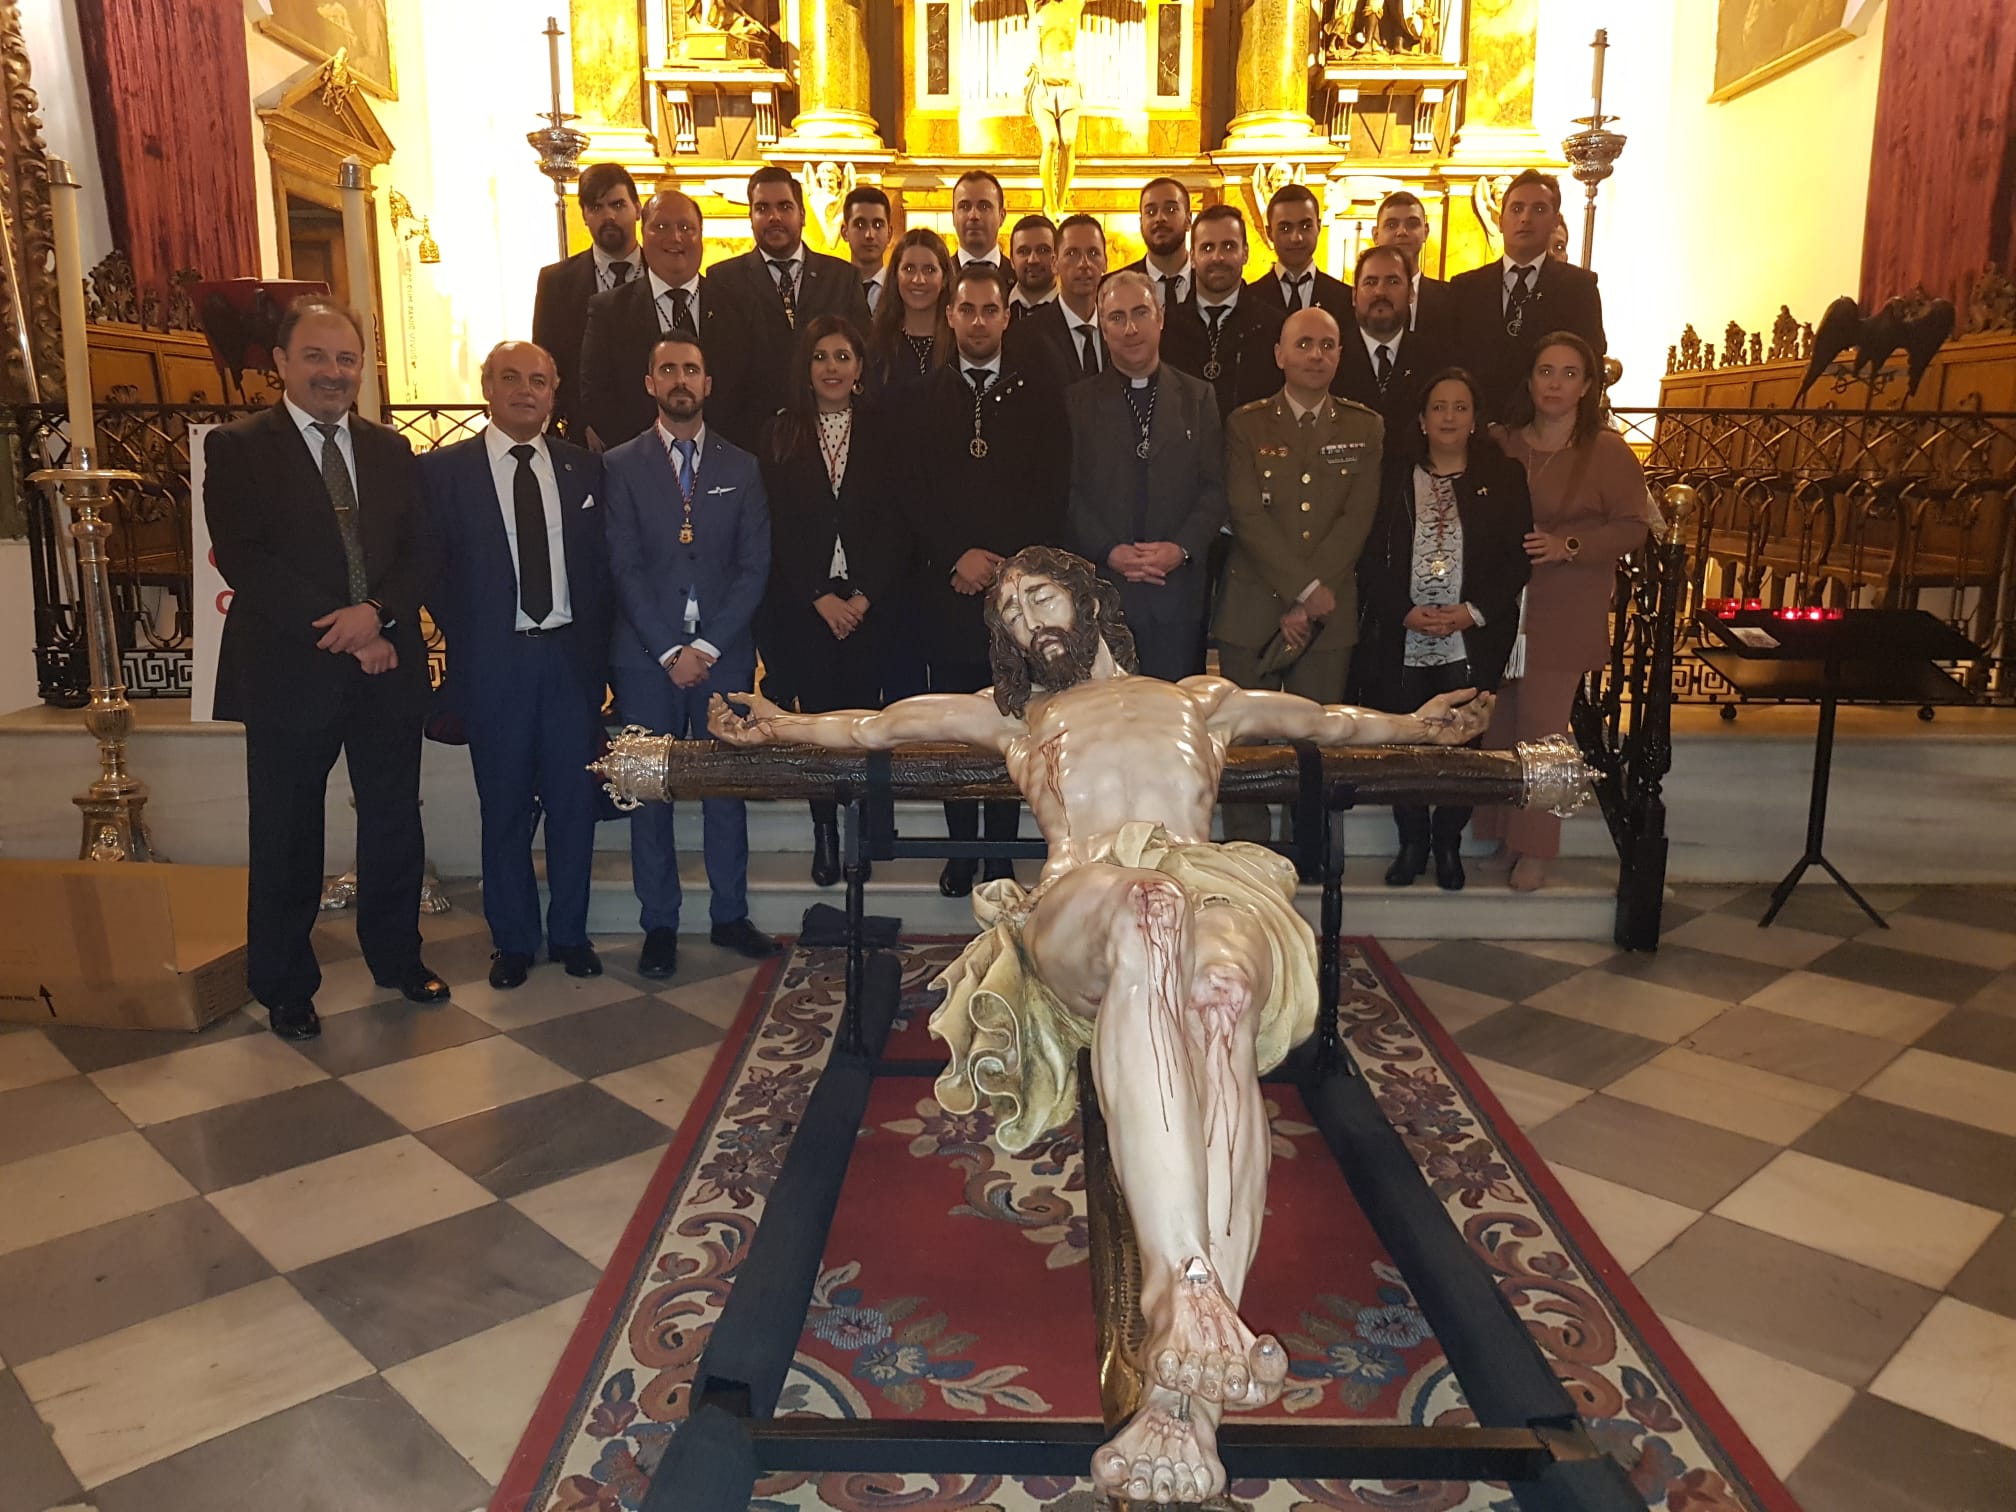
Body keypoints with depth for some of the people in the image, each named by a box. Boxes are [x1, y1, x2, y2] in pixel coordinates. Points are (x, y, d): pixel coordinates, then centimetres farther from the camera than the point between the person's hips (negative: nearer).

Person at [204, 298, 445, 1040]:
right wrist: (341, 633, -17)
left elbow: (423, 551, 4)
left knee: (394, 821, 12)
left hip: (387, 665, 4)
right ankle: (285, 987, 22)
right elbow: (243, 559, -12)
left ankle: (397, 957, 30)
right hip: (290, 672, -3)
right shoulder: (237, 448, -2)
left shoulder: (391, 450, 11)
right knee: (286, 838, 7)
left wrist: (376, 612, -15)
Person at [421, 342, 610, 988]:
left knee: (575, 802, 8)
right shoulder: (443, 469, 1)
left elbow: (603, 563, 7)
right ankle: (512, 941, 22)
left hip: (573, 656, 2)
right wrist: (470, 641, -4)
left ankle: (569, 933, 23)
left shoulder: (584, 467, 9)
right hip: (495, 663, -2)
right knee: (505, 809, 7)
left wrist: (597, 643, -2)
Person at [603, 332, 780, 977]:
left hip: (723, 652, 1)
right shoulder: (620, 465, 5)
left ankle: (730, 916, 18)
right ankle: (659, 925, 14)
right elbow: (625, 568, -2)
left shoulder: (741, 468, 9)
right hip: (646, 655, -1)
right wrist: (669, 651, -10)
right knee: (649, 792, 3)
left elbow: (754, 566, 3)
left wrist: (708, 645, -8)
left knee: (726, 788, 6)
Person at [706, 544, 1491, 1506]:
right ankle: (1190, 1296, -54)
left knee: (1222, 994, -39)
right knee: (1148, 912, -42)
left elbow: (1327, 720, 44)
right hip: (1077, 910, -1)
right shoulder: (1009, 714, 38)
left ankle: (1179, 1389, -50)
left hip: (1218, 894, 1)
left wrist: (1416, 726, 33)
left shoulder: (1201, 698, 39)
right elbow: (871, 727, 35)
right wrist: (776, 726, 24)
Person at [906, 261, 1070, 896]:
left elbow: (1052, 493, 2)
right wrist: (957, 556, -8)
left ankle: (1001, 853, 9)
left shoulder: (1042, 395, 9)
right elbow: (913, 493, 4)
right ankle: (960, 850, 14)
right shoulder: (925, 396, 11)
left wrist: (1006, 563, -8)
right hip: (946, 584, 1)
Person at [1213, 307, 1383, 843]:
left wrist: (1307, 606, -11)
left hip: (1330, 612, 1)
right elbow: (1246, 515, -6)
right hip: (1252, 609, -1)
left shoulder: (1364, 427, 9)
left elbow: (1357, 518, -1)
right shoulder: (1245, 424, 5)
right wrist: (1306, 588, -13)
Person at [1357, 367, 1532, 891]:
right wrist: (1406, 612, -11)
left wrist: (1472, 612, -11)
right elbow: (1371, 558, 2)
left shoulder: (1503, 479, 5)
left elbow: (1517, 558, 2)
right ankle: (1412, 843, 19)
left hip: (1472, 642, 0)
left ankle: (1448, 844, 19)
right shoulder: (1395, 477, 5)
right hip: (1401, 641, 0)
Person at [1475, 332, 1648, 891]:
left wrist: (1569, 546, -17)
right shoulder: (1499, 443, 5)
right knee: (1497, 722, 8)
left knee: (1541, 728, -4)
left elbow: (1632, 526, -4)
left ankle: (1533, 849, 7)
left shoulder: (1608, 451, -4)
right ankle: (1498, 829, 22)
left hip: (1564, 613, -3)